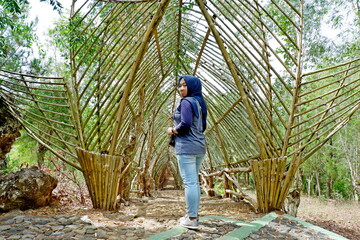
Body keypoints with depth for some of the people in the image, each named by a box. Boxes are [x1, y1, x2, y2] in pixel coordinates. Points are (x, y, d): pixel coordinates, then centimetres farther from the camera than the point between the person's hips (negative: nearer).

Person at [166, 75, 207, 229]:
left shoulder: (186, 102, -10)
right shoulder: (199, 102, 16)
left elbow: (185, 124, -20)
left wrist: (172, 131, -5)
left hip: (186, 147, -9)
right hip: (199, 147, 9)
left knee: (189, 182, -6)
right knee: (194, 182, 15)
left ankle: (192, 219, -2)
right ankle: (194, 214, 24)